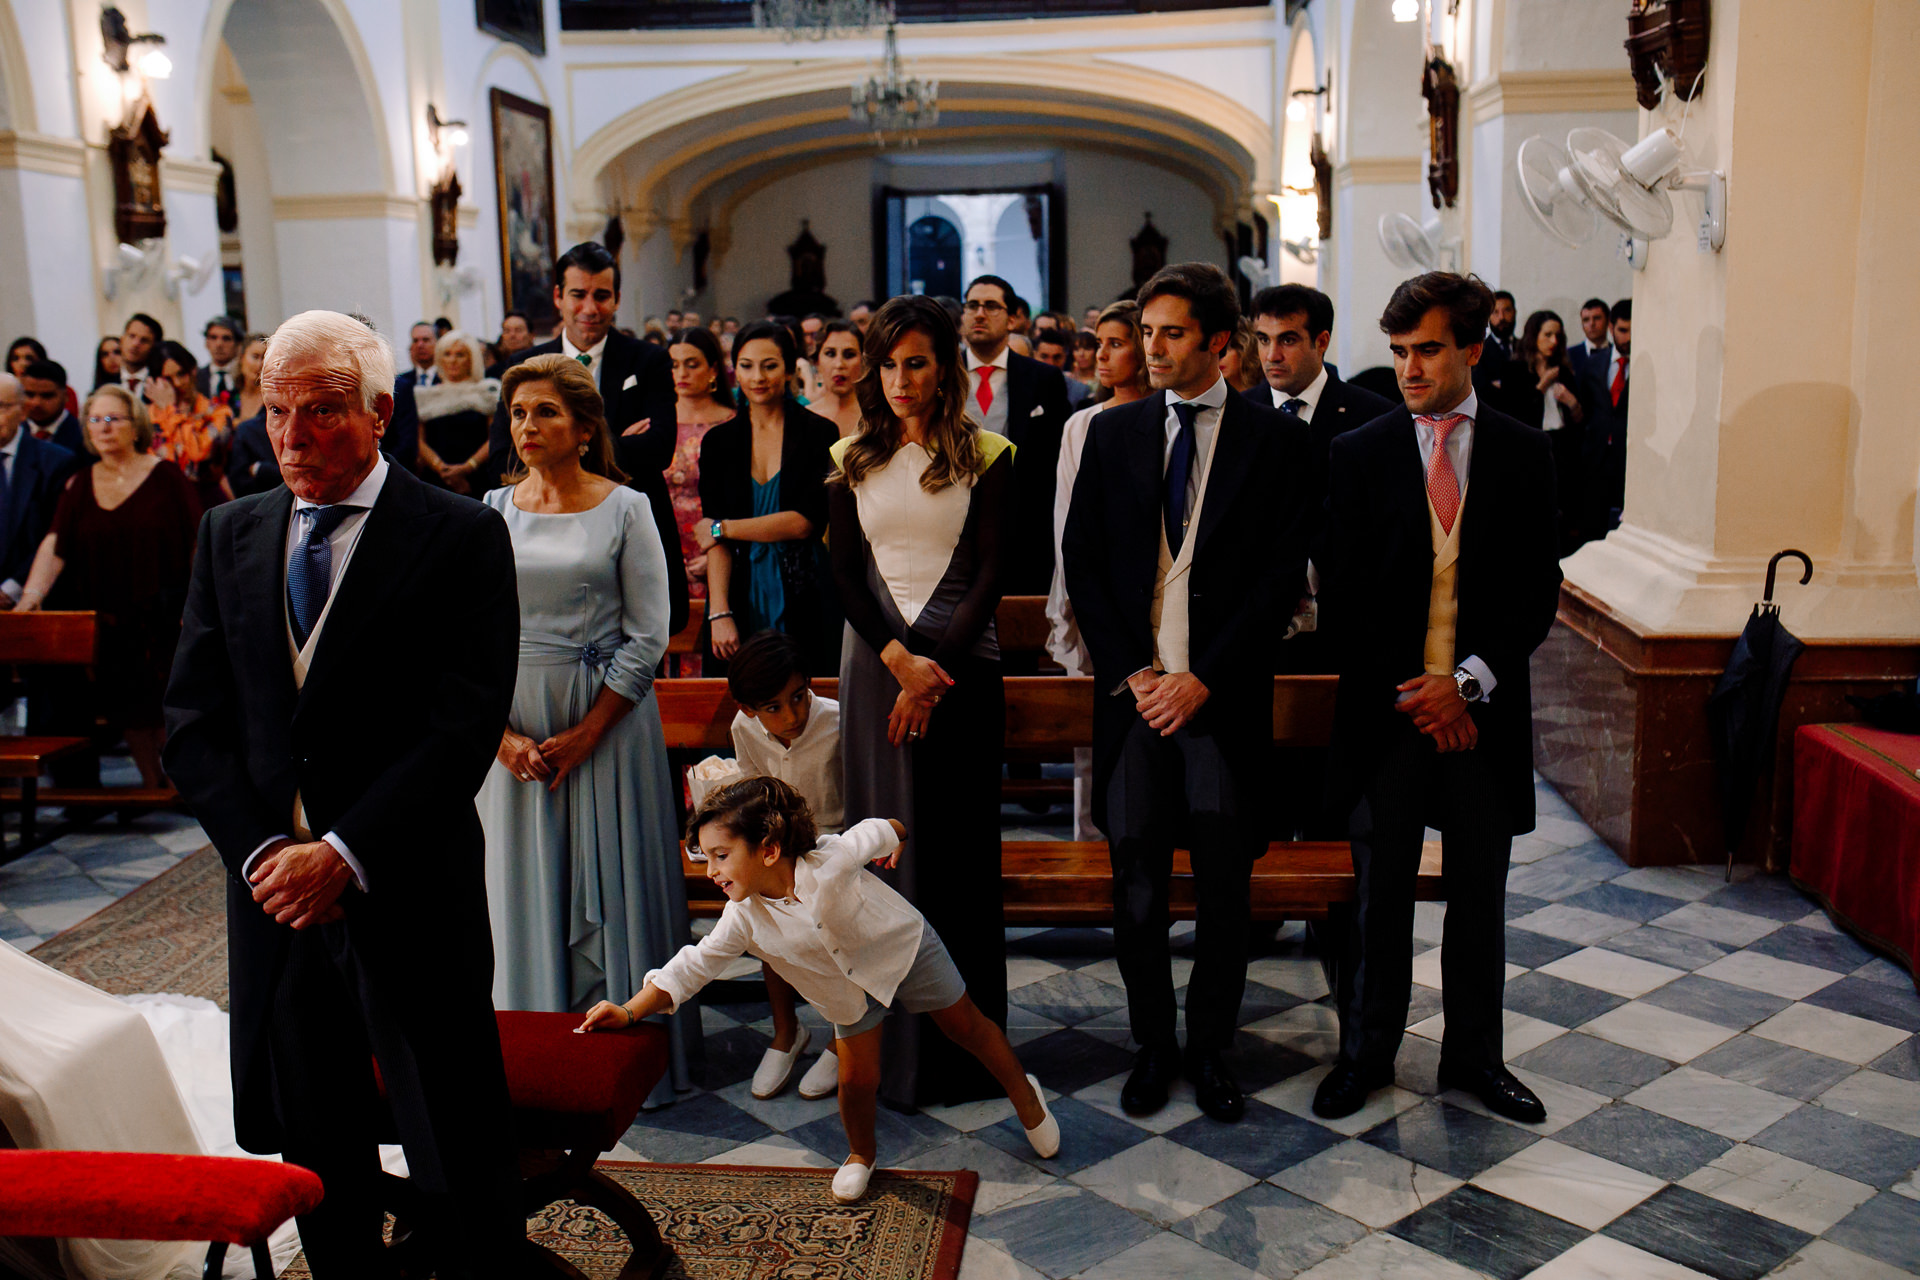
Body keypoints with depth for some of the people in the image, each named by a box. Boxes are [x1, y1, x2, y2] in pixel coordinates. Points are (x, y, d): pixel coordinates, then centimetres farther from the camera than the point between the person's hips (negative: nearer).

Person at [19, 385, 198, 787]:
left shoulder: (164, 475, -3)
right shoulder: (80, 484, 8)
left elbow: (199, 542, -6)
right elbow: (54, 545, -2)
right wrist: (32, 594, -16)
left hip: (161, 617, -4)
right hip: (109, 618, 4)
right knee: (129, 706, 8)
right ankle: (151, 783, 20)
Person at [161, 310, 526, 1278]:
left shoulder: (461, 536, -7)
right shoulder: (229, 535, 9)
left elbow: (463, 728, -13)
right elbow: (192, 722, 6)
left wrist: (344, 856, -17)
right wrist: (261, 851, -8)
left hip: (409, 897, -4)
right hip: (273, 892, 5)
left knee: (459, 1171, 4)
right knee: (316, 1157, 17)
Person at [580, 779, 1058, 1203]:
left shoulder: (831, 860, -37)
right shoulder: (743, 920, -25)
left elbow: (878, 830, -18)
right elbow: (691, 968, -21)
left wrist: (893, 839, 6)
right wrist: (629, 1012, -32)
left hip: (904, 945, -2)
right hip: (851, 989, 3)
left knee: (967, 1028, 15)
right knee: (857, 1079, -1)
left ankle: (1023, 1092, 43)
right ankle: (861, 1154, 32)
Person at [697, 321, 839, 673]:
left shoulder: (819, 433, -1)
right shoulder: (719, 442, 8)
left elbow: (806, 521, -10)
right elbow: (714, 538, 1)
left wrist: (724, 528, -6)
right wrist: (719, 613, -10)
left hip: (804, 604, -2)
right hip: (739, 599, 2)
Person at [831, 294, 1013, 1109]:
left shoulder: (987, 456, 2)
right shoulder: (852, 461, 10)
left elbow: (990, 574, -4)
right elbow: (846, 573, 3)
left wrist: (935, 663, -13)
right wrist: (899, 659, -11)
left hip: (958, 662, -2)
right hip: (874, 661, 2)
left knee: (957, 849, 1)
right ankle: (890, 1038, 13)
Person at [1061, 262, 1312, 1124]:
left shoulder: (1275, 439, 1)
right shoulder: (1112, 435, 9)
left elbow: (1282, 573, -4)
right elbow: (1081, 561, 7)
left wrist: (1203, 679, -11)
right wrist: (1132, 672, -5)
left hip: (1224, 694, -2)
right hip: (1133, 690, 2)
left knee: (1225, 885, 6)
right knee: (1136, 881, 7)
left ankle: (1209, 1047, 24)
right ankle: (1152, 1046, 23)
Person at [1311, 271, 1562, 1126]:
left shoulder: (1522, 454, 4)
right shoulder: (1359, 454, 2)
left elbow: (1538, 589, 1)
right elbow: (1342, 596, 0)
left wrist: (1469, 681, -11)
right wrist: (1407, 694, -8)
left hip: (1483, 709, 1)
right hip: (1387, 706, -1)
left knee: (1480, 894, 12)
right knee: (1379, 894, 8)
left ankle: (1474, 1056, 28)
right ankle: (1365, 1054, 24)